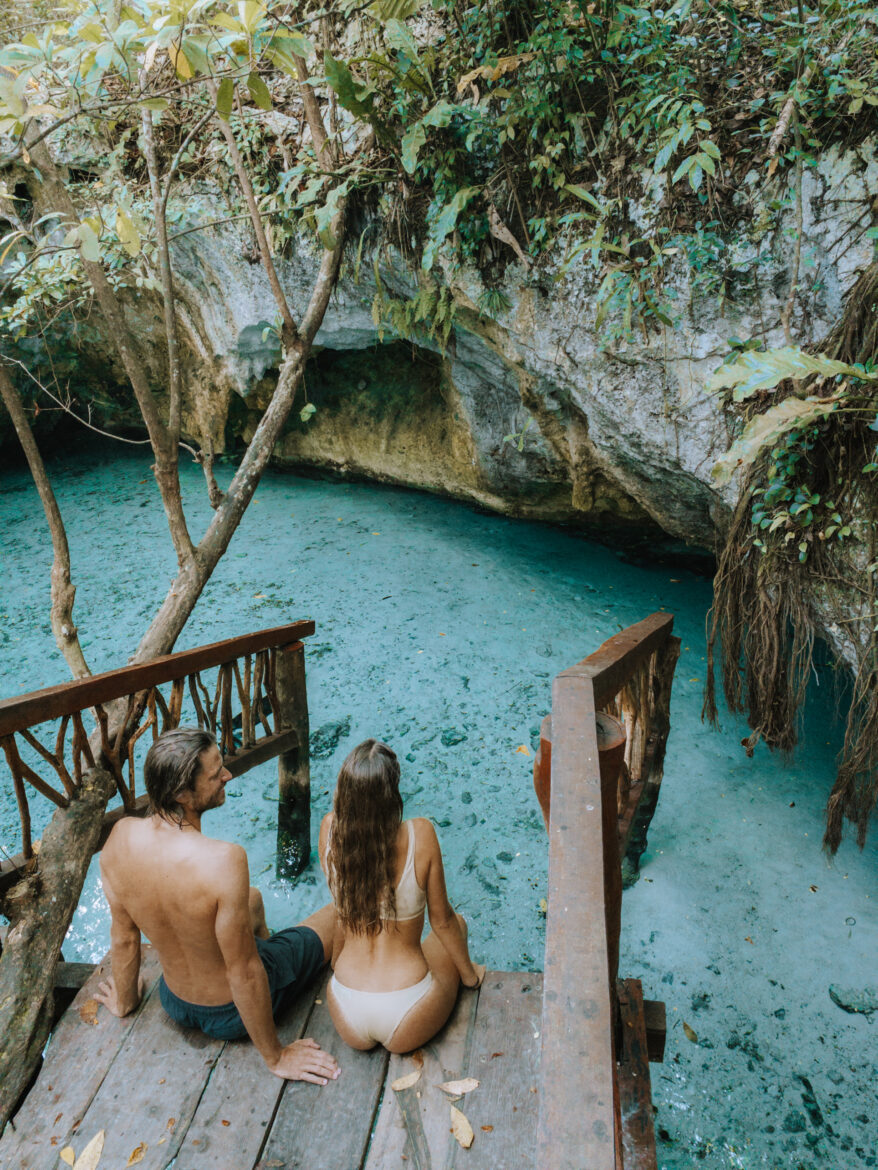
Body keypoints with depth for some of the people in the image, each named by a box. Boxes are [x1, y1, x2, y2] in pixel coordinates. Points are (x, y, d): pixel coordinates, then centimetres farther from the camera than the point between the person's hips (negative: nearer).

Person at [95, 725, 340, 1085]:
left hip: (174, 1002, 5)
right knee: (336, 916, 20)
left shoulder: (120, 837, -21)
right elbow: (244, 973, -28)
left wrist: (124, 1001, 15)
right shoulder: (223, 862, -40)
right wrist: (275, 1057, -12)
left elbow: (122, 935, -4)